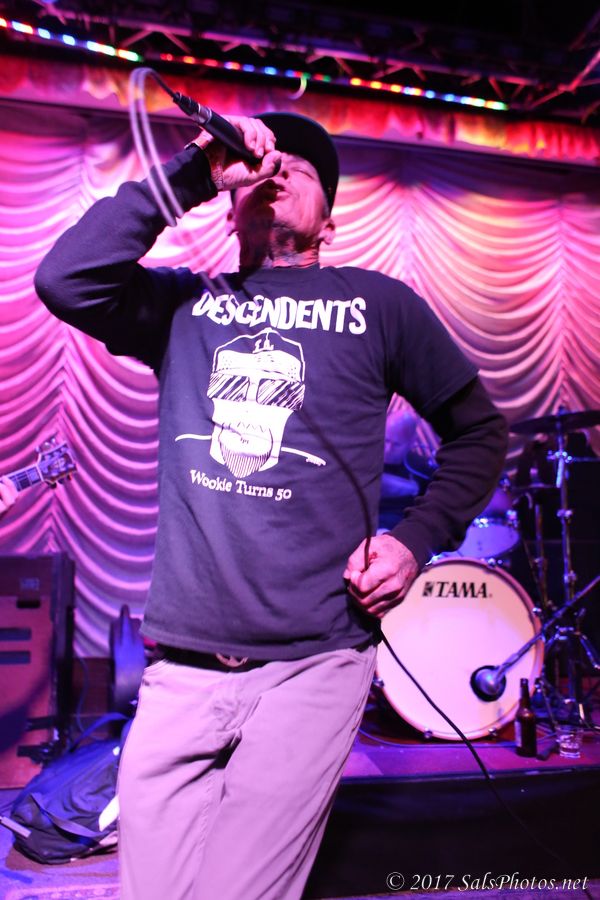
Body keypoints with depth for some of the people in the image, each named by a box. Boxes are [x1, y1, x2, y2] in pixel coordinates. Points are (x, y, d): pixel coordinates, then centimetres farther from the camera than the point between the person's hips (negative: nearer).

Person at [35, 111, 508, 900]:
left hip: (313, 665, -1)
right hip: (181, 666, 2)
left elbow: (479, 431, 12)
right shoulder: (181, 302, 10)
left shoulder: (378, 303, 7)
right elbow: (63, 280, -8)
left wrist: (417, 539, -1)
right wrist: (192, 174, -6)